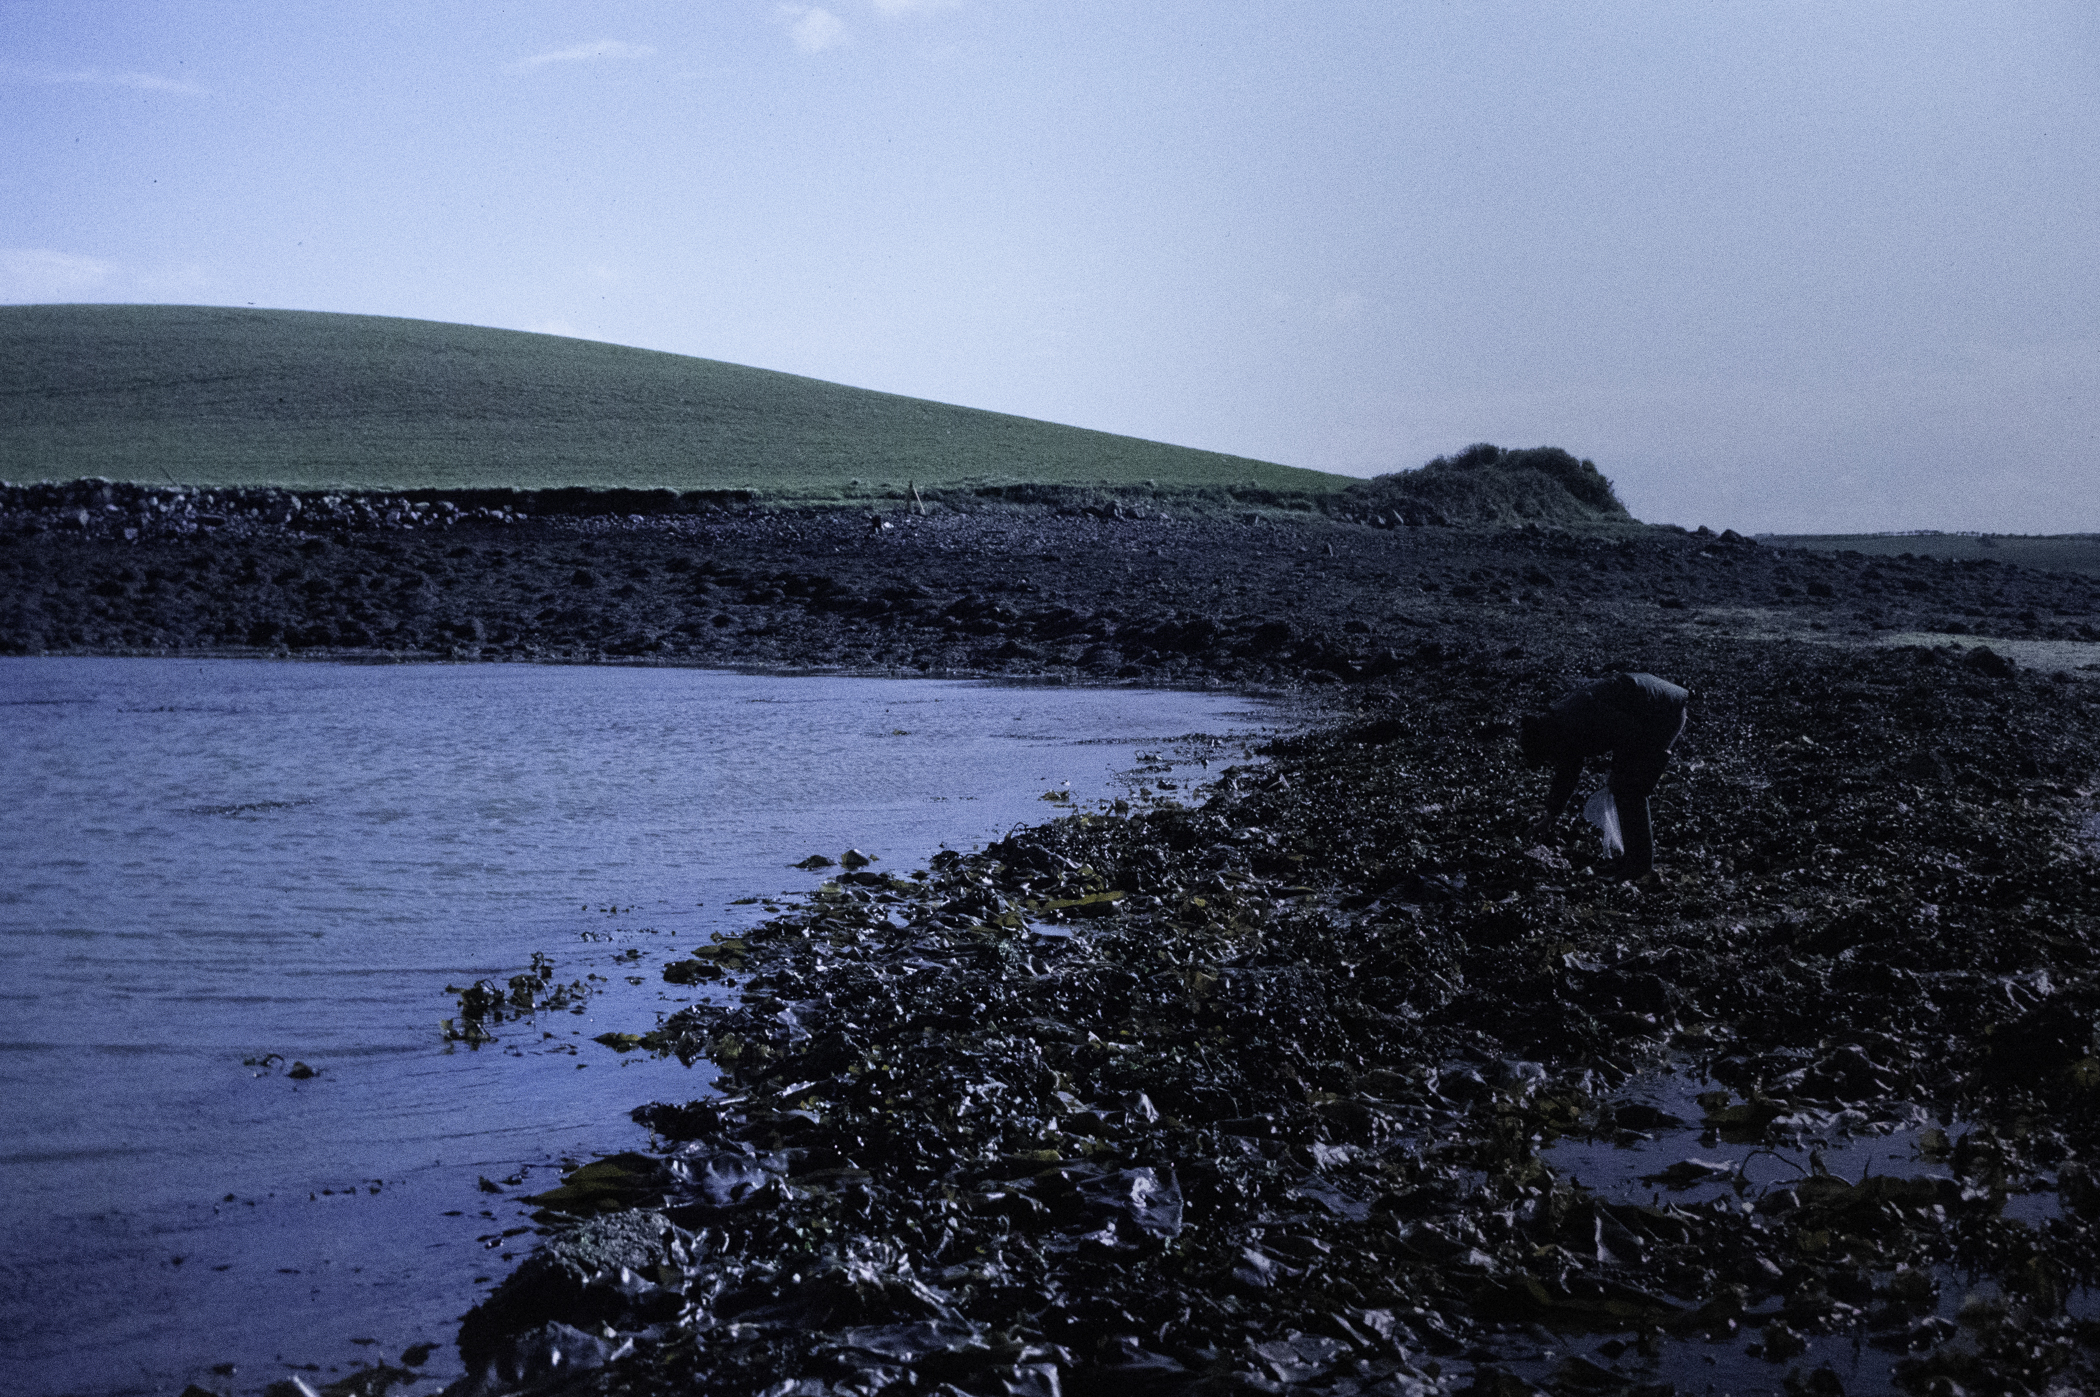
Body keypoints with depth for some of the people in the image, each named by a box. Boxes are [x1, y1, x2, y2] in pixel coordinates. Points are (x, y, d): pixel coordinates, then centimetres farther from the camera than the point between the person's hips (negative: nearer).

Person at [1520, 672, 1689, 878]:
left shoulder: (1580, 720, -26)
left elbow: (1631, 736, -25)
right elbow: (1566, 774, 20)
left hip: (1665, 713, -10)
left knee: (1627, 788, -7)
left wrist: (1617, 773, -11)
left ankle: (1640, 860, 0)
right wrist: (1549, 818, 28)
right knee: (1623, 785, 12)